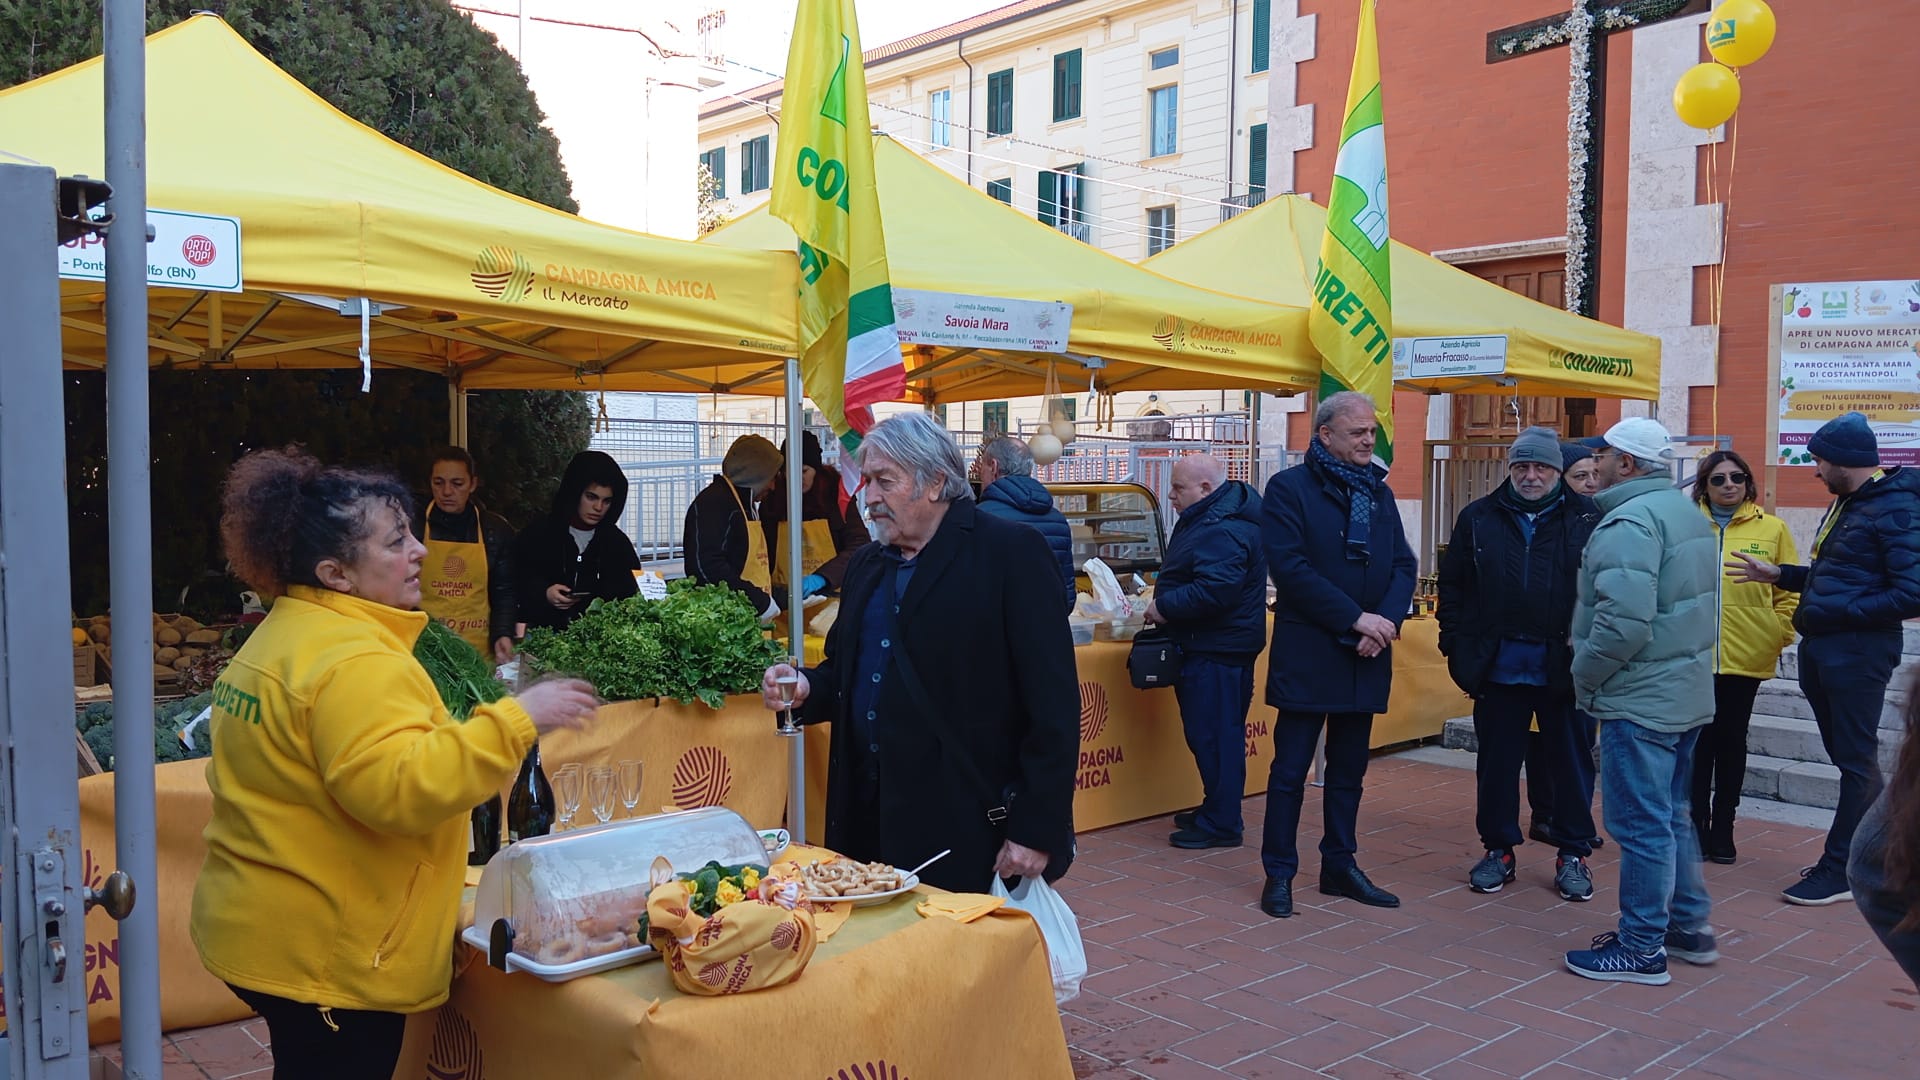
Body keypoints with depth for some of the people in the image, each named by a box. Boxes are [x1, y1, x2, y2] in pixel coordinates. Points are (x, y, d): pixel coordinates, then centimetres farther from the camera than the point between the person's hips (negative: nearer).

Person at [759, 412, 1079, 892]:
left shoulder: (1011, 552, -9)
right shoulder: (866, 564, 14)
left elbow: (1053, 705, -14)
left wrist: (1036, 830, -17)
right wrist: (808, 688, 0)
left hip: (968, 827, -6)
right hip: (868, 817, 7)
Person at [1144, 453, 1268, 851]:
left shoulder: (1223, 531, -21)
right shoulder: (1206, 519, 15)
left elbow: (1214, 590, -29)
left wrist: (1164, 606, -18)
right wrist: (1164, 602, 9)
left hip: (1217, 653, -11)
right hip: (1203, 646, 11)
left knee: (1214, 738, -5)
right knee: (1207, 734, 17)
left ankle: (1221, 825, 3)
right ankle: (1215, 811, 27)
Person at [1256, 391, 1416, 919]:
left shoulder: (1379, 493, 13)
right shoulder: (1289, 489, -7)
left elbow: (1404, 565, 8)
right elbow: (1290, 567, -16)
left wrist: (1385, 622, -10)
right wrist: (1355, 618, -17)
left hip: (1366, 656, 6)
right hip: (1306, 654, -6)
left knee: (1349, 769, 14)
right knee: (1290, 770, 1)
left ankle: (1339, 865, 25)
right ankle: (1279, 874, 10)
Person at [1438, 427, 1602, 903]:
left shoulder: (1586, 519, -1)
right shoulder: (1479, 519, 5)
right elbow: (1452, 587, 7)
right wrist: (1458, 647, 0)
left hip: (1564, 665, -1)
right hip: (1498, 663, 2)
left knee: (1570, 761, 10)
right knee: (1497, 762, 10)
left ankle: (1573, 854, 23)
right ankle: (1498, 850, 23)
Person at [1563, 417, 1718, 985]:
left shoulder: (1629, 522, -19)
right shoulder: (1688, 513, 13)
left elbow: (1625, 621, -28)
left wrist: (1585, 676, -13)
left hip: (1639, 700, -10)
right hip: (1689, 696, 10)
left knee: (1642, 825, -2)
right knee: (1671, 816, 20)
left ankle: (1642, 948, 7)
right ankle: (1689, 927, 30)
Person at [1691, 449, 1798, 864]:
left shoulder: (1772, 529, 3)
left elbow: (1791, 591, 6)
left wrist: (1780, 635, -3)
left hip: (1746, 656, 1)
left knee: (1731, 740, 9)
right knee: (1698, 740, 4)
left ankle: (1723, 828, 20)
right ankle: (1697, 825, 16)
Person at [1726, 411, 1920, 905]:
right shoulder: (1844, 504, 15)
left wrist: (1845, 613, -19)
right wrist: (1779, 575, 16)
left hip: (1858, 652, -9)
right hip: (1821, 649, 10)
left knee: (1856, 760, 0)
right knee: (1850, 757, 17)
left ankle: (1840, 869, 8)